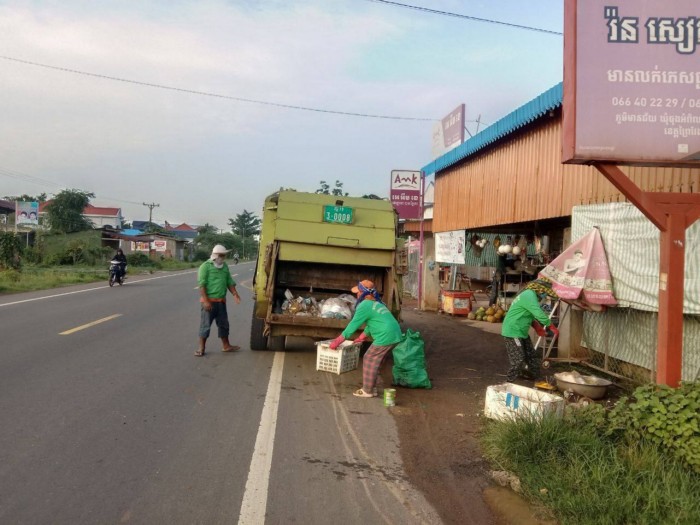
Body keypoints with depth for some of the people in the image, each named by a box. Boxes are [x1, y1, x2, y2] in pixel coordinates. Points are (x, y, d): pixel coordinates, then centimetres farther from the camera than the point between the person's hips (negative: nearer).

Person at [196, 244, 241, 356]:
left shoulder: (224, 266, 12)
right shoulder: (206, 266, -8)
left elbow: (230, 282, 16)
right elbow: (202, 285, -13)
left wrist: (235, 294, 0)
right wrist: (206, 301, -20)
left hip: (221, 301, 6)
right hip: (209, 301, -6)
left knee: (223, 324, 14)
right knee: (205, 325, -1)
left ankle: (226, 346, 26)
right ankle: (201, 348, 8)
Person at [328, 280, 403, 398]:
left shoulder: (364, 306, -9)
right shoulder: (377, 303, 21)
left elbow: (353, 325, -6)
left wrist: (337, 341, 0)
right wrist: (361, 337, 35)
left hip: (386, 337, -9)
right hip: (395, 335, 9)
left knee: (369, 360, 2)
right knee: (375, 361, 18)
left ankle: (367, 391, 8)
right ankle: (372, 388, 25)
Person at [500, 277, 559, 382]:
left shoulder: (530, 295, 13)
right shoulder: (529, 296, -20)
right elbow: (539, 314, -25)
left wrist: (537, 326, 5)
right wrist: (552, 327, -14)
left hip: (522, 332, 11)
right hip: (513, 332, -11)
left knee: (531, 357, 15)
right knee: (518, 361, -8)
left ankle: (535, 379, 24)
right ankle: (509, 384, 1)